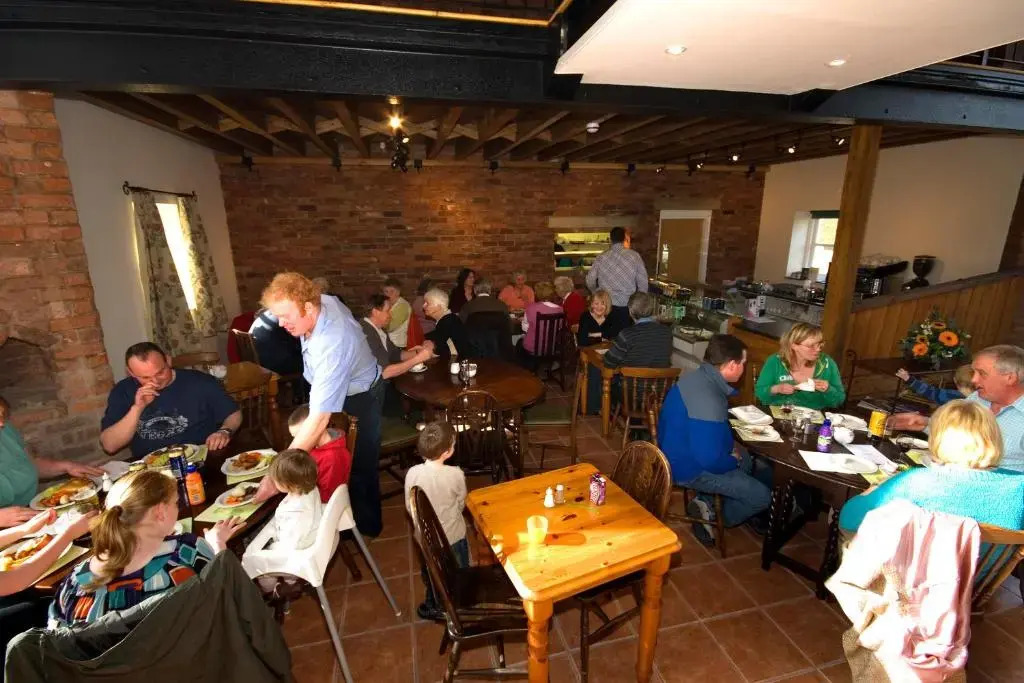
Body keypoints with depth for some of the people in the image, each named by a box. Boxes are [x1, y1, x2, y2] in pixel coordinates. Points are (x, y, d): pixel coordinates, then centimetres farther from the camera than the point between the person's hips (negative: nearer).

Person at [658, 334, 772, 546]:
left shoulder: (695, 377, -3)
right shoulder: (710, 403, -33)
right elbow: (710, 460, -30)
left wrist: (731, 445, 5)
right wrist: (733, 461, -10)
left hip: (680, 452, 9)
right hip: (689, 469, -9)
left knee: (748, 458, 25)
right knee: (762, 496, -3)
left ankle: (706, 503, 19)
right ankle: (713, 517, 15)